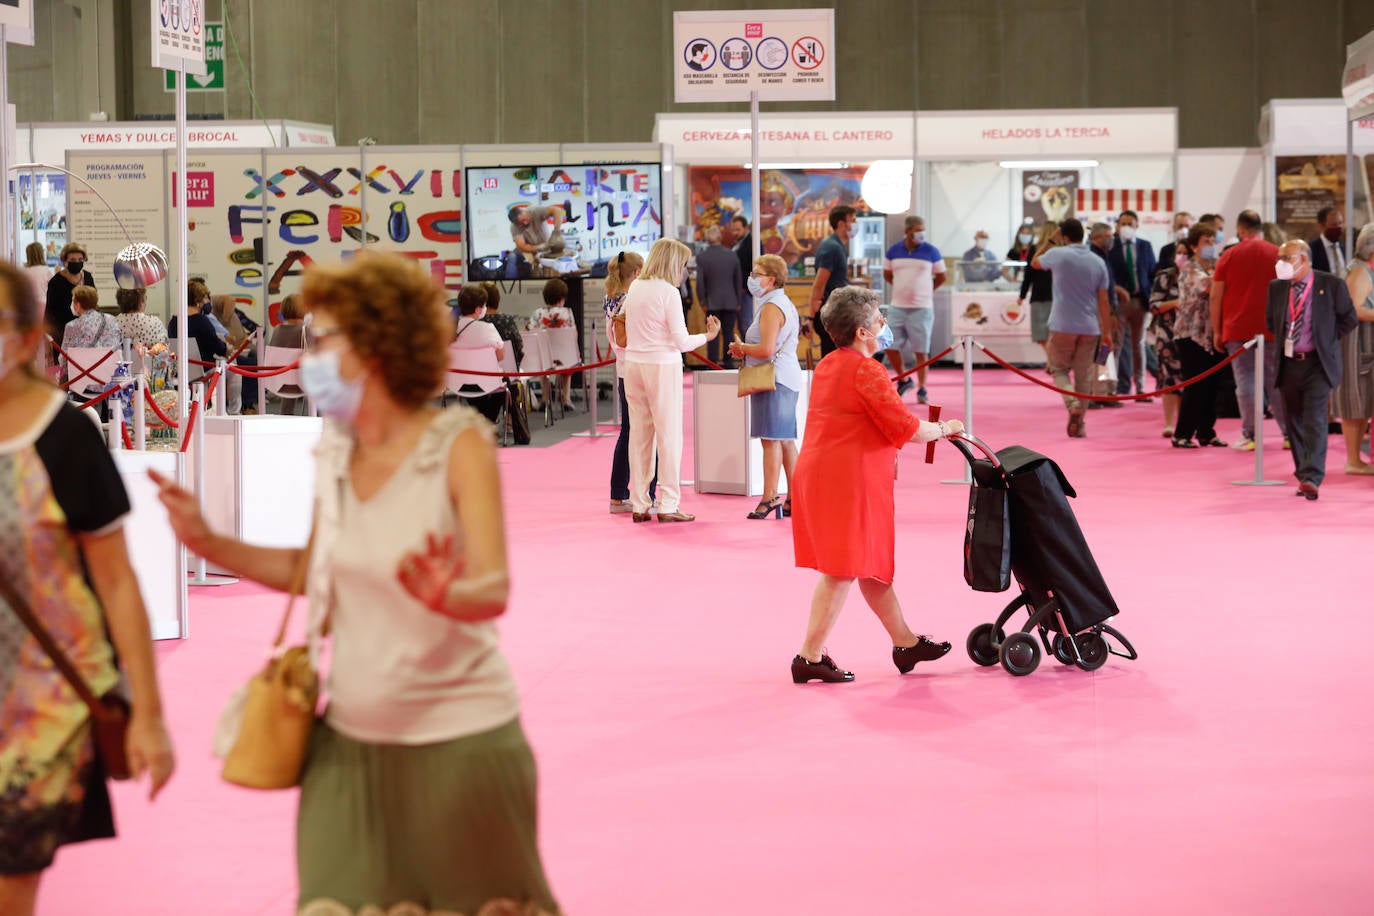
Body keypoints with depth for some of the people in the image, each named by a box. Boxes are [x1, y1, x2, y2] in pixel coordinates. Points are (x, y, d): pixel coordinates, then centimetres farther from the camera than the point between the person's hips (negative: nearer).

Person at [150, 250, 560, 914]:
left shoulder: (458, 444, -12)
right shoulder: (333, 454, 3)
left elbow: (494, 590, -21)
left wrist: (445, 595, -42)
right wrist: (207, 543, 10)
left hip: (459, 736, -4)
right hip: (350, 740, 5)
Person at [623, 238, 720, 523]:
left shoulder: (635, 288, 8)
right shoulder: (668, 292, -12)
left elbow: (623, 335, 13)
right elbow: (681, 341, -12)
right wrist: (707, 336, 3)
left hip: (633, 363, 7)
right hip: (662, 365, -7)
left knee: (639, 435, 10)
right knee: (669, 435, 0)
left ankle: (639, 504, 13)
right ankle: (668, 505, 0)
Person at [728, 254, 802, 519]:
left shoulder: (771, 307, -14)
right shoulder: (785, 304, 19)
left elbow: (766, 349, -22)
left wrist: (741, 347, -6)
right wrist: (745, 352, 11)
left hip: (774, 379, -11)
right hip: (788, 378, 11)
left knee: (771, 439, -9)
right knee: (785, 440, 11)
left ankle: (770, 497, -10)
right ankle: (794, 499, 14)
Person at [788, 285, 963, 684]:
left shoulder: (827, 366, 14)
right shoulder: (866, 371, -16)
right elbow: (906, 428, -17)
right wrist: (944, 429, -1)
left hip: (817, 472, 10)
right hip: (849, 481, -10)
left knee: (871, 564, 17)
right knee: (842, 571, -5)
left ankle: (905, 643, 27)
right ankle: (810, 658, -3)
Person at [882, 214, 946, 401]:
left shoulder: (931, 251, -2)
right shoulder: (894, 251, 3)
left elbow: (941, 277, 8)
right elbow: (887, 275, 18)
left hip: (922, 308, -2)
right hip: (897, 307, 2)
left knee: (921, 351, 0)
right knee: (891, 347, 3)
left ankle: (922, 389, 10)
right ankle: (903, 380, 24)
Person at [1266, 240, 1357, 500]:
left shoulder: (1331, 285, -6)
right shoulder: (1276, 288, 6)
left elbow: (1349, 319, 2)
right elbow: (1270, 321, 21)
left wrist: (1326, 340, 1)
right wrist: (1285, 339, 11)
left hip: (1318, 364, -5)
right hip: (1288, 364, 5)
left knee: (1314, 420, -14)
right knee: (1295, 422, 9)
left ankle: (1312, 478, -19)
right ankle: (1303, 476, 19)